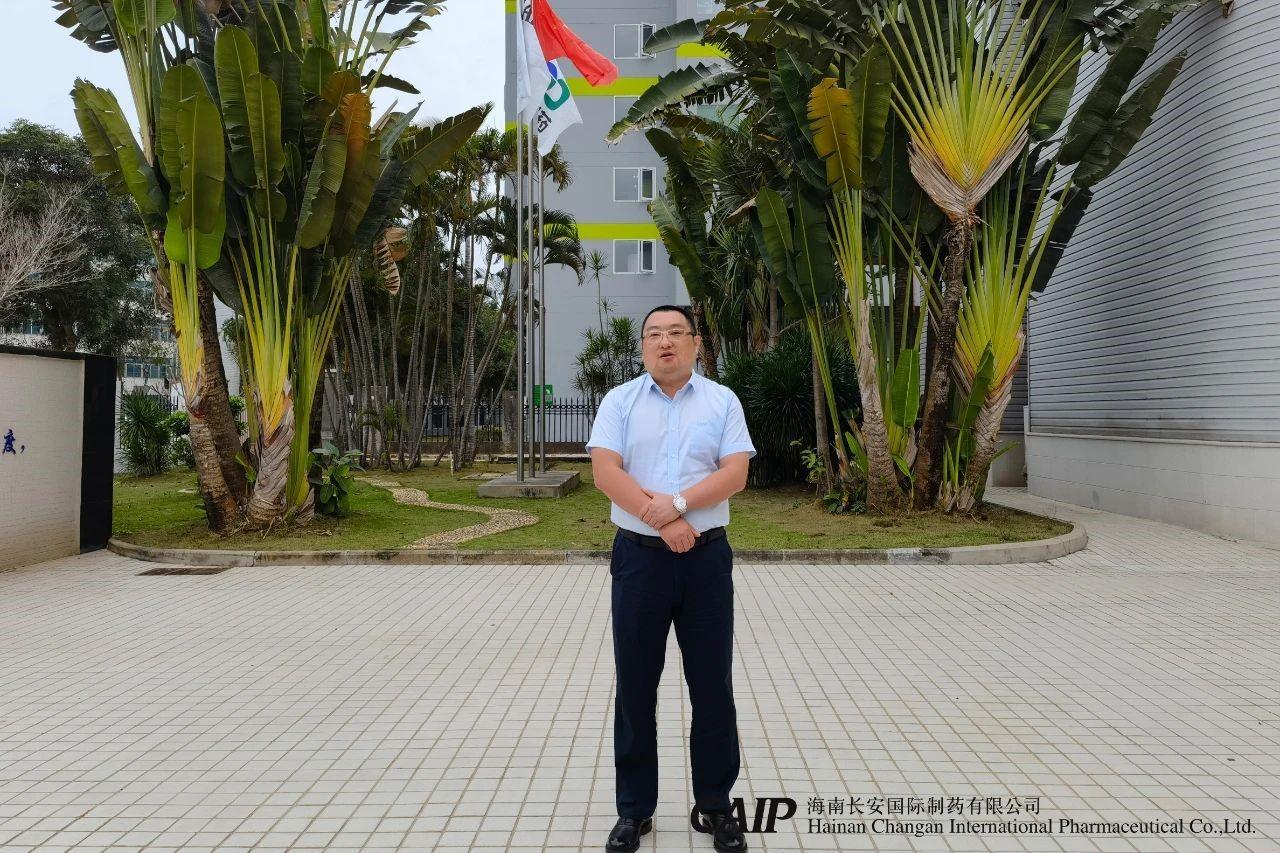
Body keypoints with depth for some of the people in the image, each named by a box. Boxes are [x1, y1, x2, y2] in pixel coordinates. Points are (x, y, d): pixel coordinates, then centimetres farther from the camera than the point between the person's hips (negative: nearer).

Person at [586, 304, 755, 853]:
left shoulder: (722, 401, 4)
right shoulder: (619, 401, 3)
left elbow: (735, 474, -6)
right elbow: (605, 473, -8)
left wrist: (677, 504, -18)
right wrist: (661, 521, -16)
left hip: (706, 558, 0)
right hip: (639, 557, 0)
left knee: (712, 685, 8)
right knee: (635, 686, 8)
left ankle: (715, 806, 25)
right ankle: (634, 808, 24)